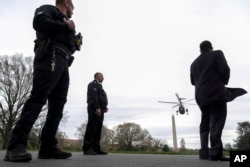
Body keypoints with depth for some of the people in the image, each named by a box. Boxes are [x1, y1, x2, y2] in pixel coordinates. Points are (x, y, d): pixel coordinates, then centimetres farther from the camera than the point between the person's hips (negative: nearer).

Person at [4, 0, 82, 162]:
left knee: (57, 106, -3)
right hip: (50, 58, -8)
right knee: (38, 98, -21)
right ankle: (16, 145, -23)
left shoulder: (64, 24, 35)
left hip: (63, 64, 8)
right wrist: (65, 26, -3)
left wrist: (76, 42, 17)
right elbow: (39, 22, -10)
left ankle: (48, 147, -4)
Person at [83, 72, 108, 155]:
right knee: (91, 128, -13)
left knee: (98, 129, 3)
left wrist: (104, 107, 13)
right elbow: (93, 96, -14)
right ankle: (87, 148, -13)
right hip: (95, 109, -9)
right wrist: (97, 108, -24)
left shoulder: (99, 86, 31)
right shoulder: (93, 84, 1)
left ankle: (96, 148, 3)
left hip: (99, 110, 9)